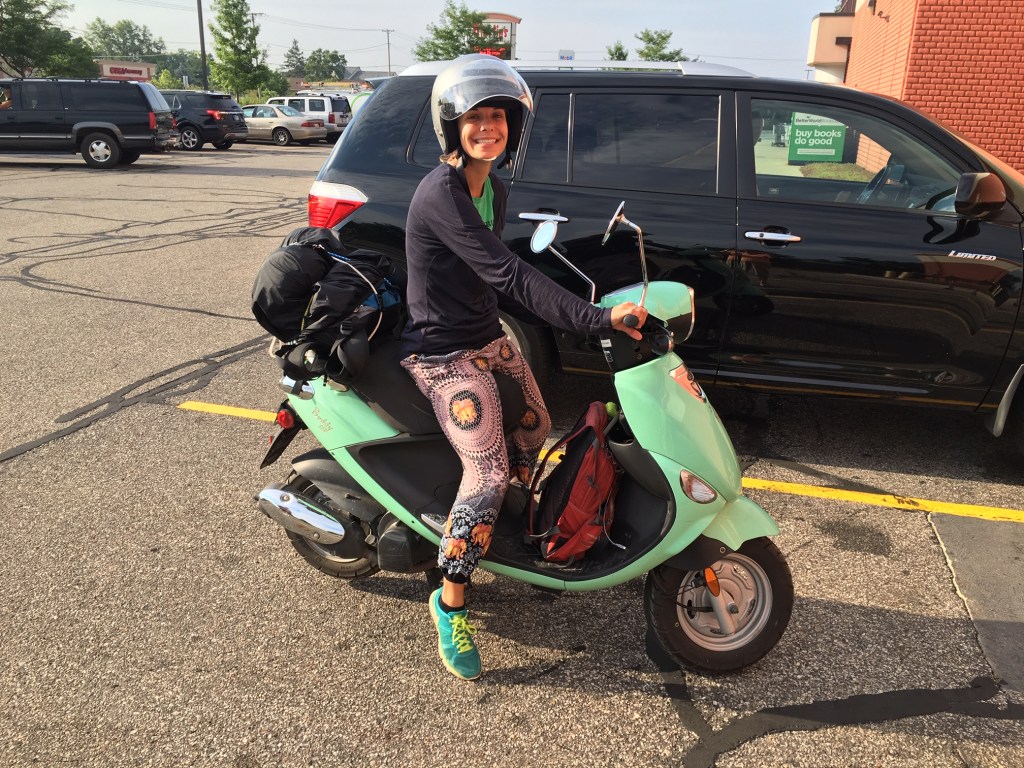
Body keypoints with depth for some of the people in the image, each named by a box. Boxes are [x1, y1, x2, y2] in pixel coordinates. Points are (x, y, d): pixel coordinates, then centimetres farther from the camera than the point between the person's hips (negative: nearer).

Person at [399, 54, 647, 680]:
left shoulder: (495, 189, 7)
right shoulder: (441, 193, -23)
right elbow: (506, 274, -33)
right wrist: (595, 318, -37)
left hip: (488, 338, 9)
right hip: (442, 353, -9)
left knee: (537, 438, 6)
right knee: (488, 471, -18)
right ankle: (451, 604, -3)